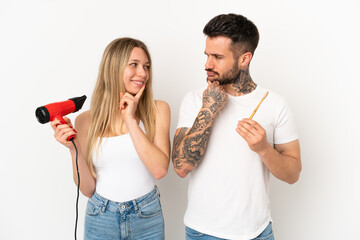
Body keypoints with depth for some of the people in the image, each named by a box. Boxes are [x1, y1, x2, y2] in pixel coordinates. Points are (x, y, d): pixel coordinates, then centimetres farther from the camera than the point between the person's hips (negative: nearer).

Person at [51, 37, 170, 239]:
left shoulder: (158, 110, -6)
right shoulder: (87, 120, -5)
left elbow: (160, 169, -18)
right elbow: (88, 189, -2)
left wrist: (130, 120, -17)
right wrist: (73, 148, -16)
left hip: (147, 218, 0)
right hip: (101, 221, 0)